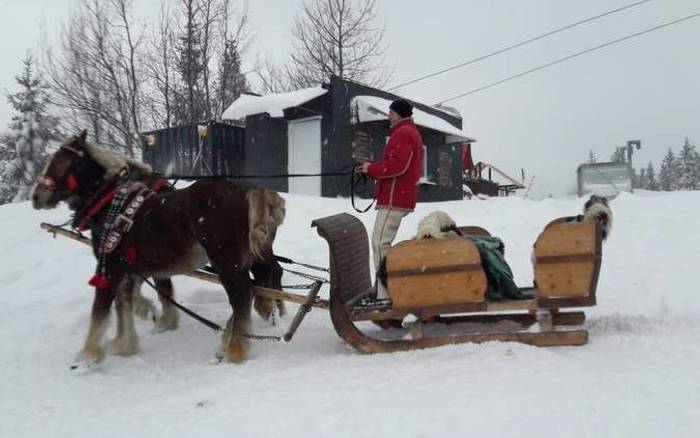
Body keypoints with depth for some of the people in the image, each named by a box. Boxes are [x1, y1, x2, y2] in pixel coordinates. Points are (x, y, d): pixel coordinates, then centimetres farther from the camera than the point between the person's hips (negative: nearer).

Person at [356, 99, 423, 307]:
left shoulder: (403, 133, -9)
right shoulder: (410, 132, 25)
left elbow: (396, 166, -22)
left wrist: (371, 169, -9)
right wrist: (371, 168, 9)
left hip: (394, 198, -11)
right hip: (398, 197, 11)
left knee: (380, 243, -13)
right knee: (381, 242, 13)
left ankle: (384, 295, -14)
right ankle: (381, 290, 17)